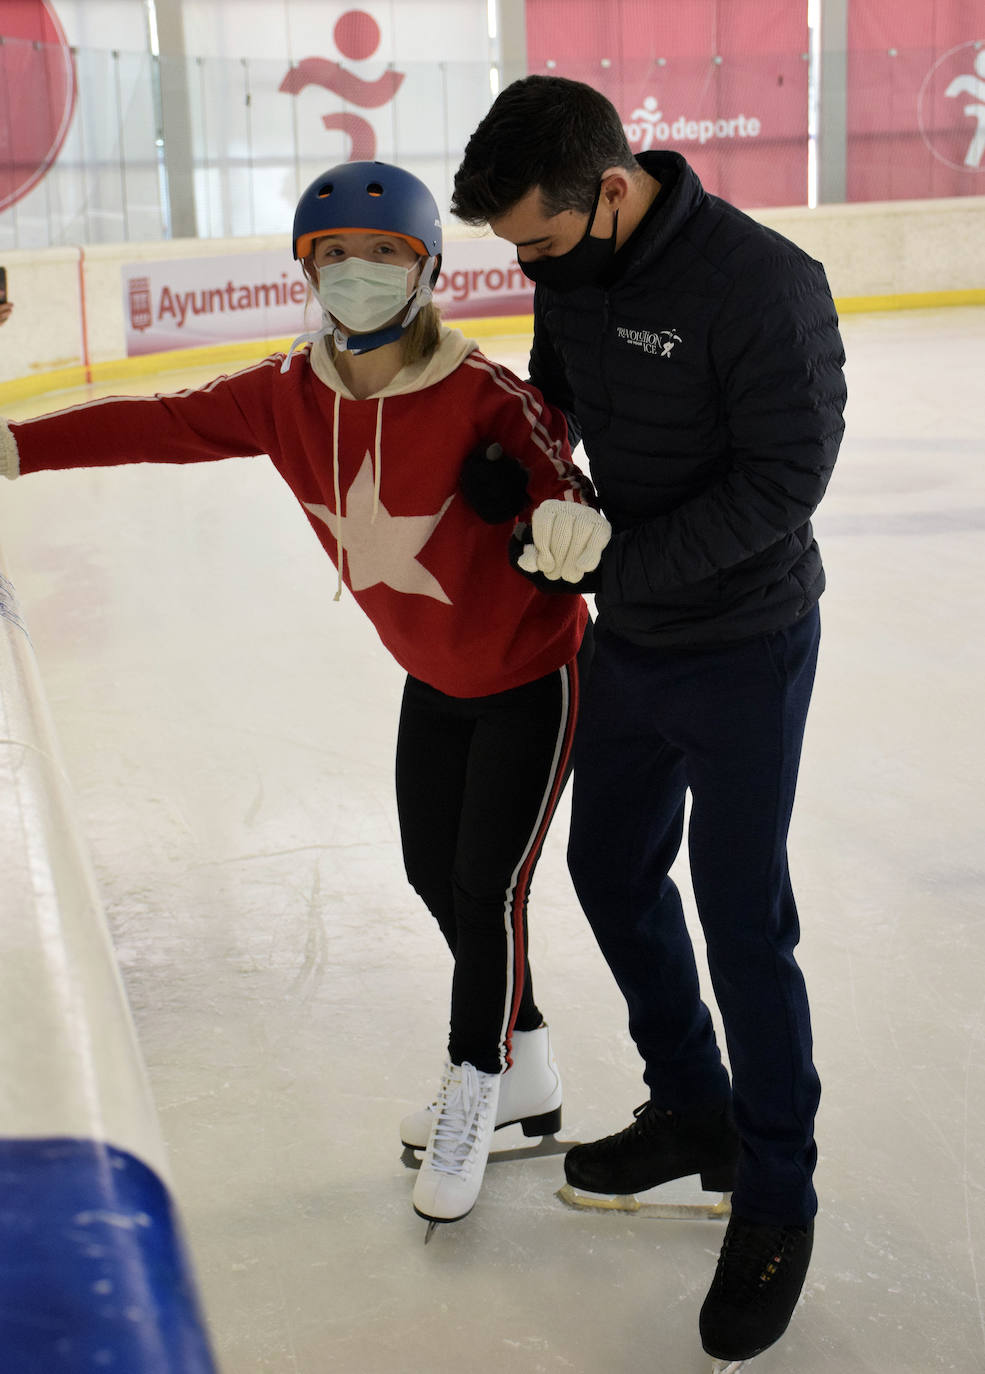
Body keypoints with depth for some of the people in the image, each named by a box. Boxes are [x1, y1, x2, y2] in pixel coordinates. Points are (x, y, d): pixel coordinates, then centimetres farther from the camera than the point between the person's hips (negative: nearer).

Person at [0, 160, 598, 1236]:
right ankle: (525, 1070, 37)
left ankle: (473, 1090, 24)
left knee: (488, 883, 0)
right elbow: (160, 425, -9)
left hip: (534, 673, -6)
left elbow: (558, 482, -28)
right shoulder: (288, 395, -11)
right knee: (434, 873, 15)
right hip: (434, 683, 6)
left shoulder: (481, 396, -27)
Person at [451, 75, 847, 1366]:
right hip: (628, 638, 8)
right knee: (611, 869, 17)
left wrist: (617, 554, -26)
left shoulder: (764, 285, -25)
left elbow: (780, 482, -23)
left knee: (742, 922, -1)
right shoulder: (570, 267, -3)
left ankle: (776, 1201, 19)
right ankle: (694, 1113, 39)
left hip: (742, 648, -8)